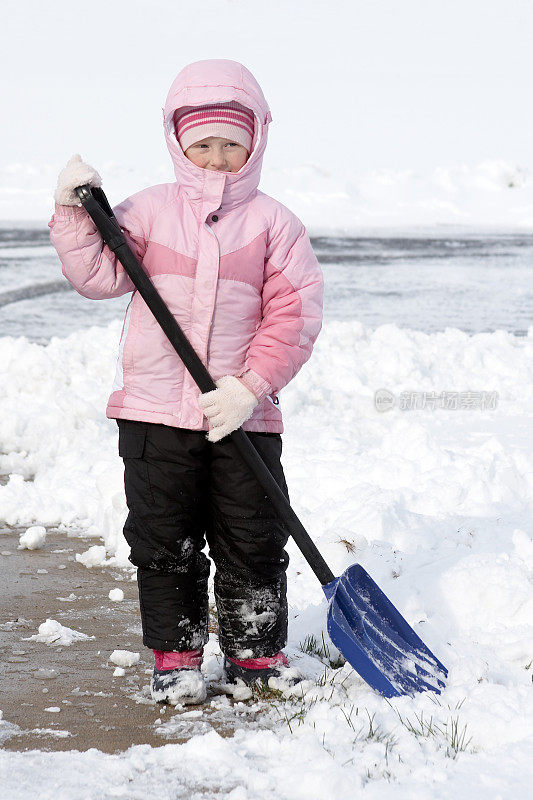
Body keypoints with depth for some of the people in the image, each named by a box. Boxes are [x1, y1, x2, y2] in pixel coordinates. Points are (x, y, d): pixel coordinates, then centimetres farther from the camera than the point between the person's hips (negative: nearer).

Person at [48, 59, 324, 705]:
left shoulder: (273, 223, 0)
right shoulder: (150, 211, 4)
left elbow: (294, 314, -5)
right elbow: (98, 276, -1)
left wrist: (250, 388, -14)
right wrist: (76, 215, -15)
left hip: (243, 415, 0)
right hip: (156, 409, 1)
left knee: (253, 543, 5)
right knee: (164, 543, 6)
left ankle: (256, 654, 21)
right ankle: (175, 659, 19)